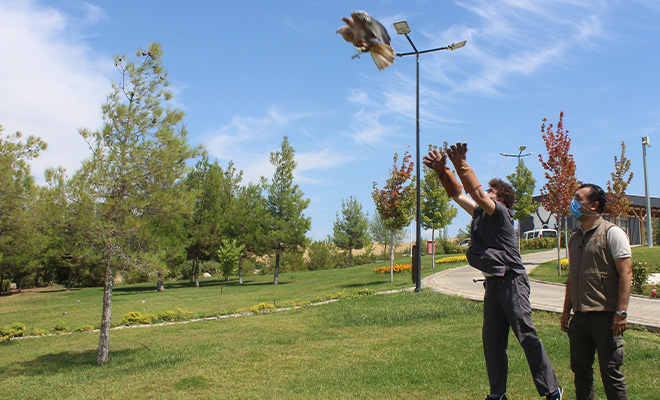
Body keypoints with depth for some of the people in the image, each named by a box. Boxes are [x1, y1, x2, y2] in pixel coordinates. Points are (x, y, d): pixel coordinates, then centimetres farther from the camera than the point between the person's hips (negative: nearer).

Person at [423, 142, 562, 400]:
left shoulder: (501, 212, -7)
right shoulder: (480, 213, 14)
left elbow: (477, 193, -22)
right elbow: (457, 194, 14)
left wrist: (462, 166, -25)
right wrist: (443, 170, 2)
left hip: (511, 282, -8)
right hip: (493, 284, 8)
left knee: (527, 336, -6)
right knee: (492, 341, 9)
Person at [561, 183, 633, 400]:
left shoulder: (612, 233, -5)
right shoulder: (575, 238, 16)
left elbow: (626, 273, -11)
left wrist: (621, 312, -17)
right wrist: (566, 310, 19)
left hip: (605, 316, -7)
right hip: (580, 317, 7)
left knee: (611, 373, -1)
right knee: (580, 369, 11)